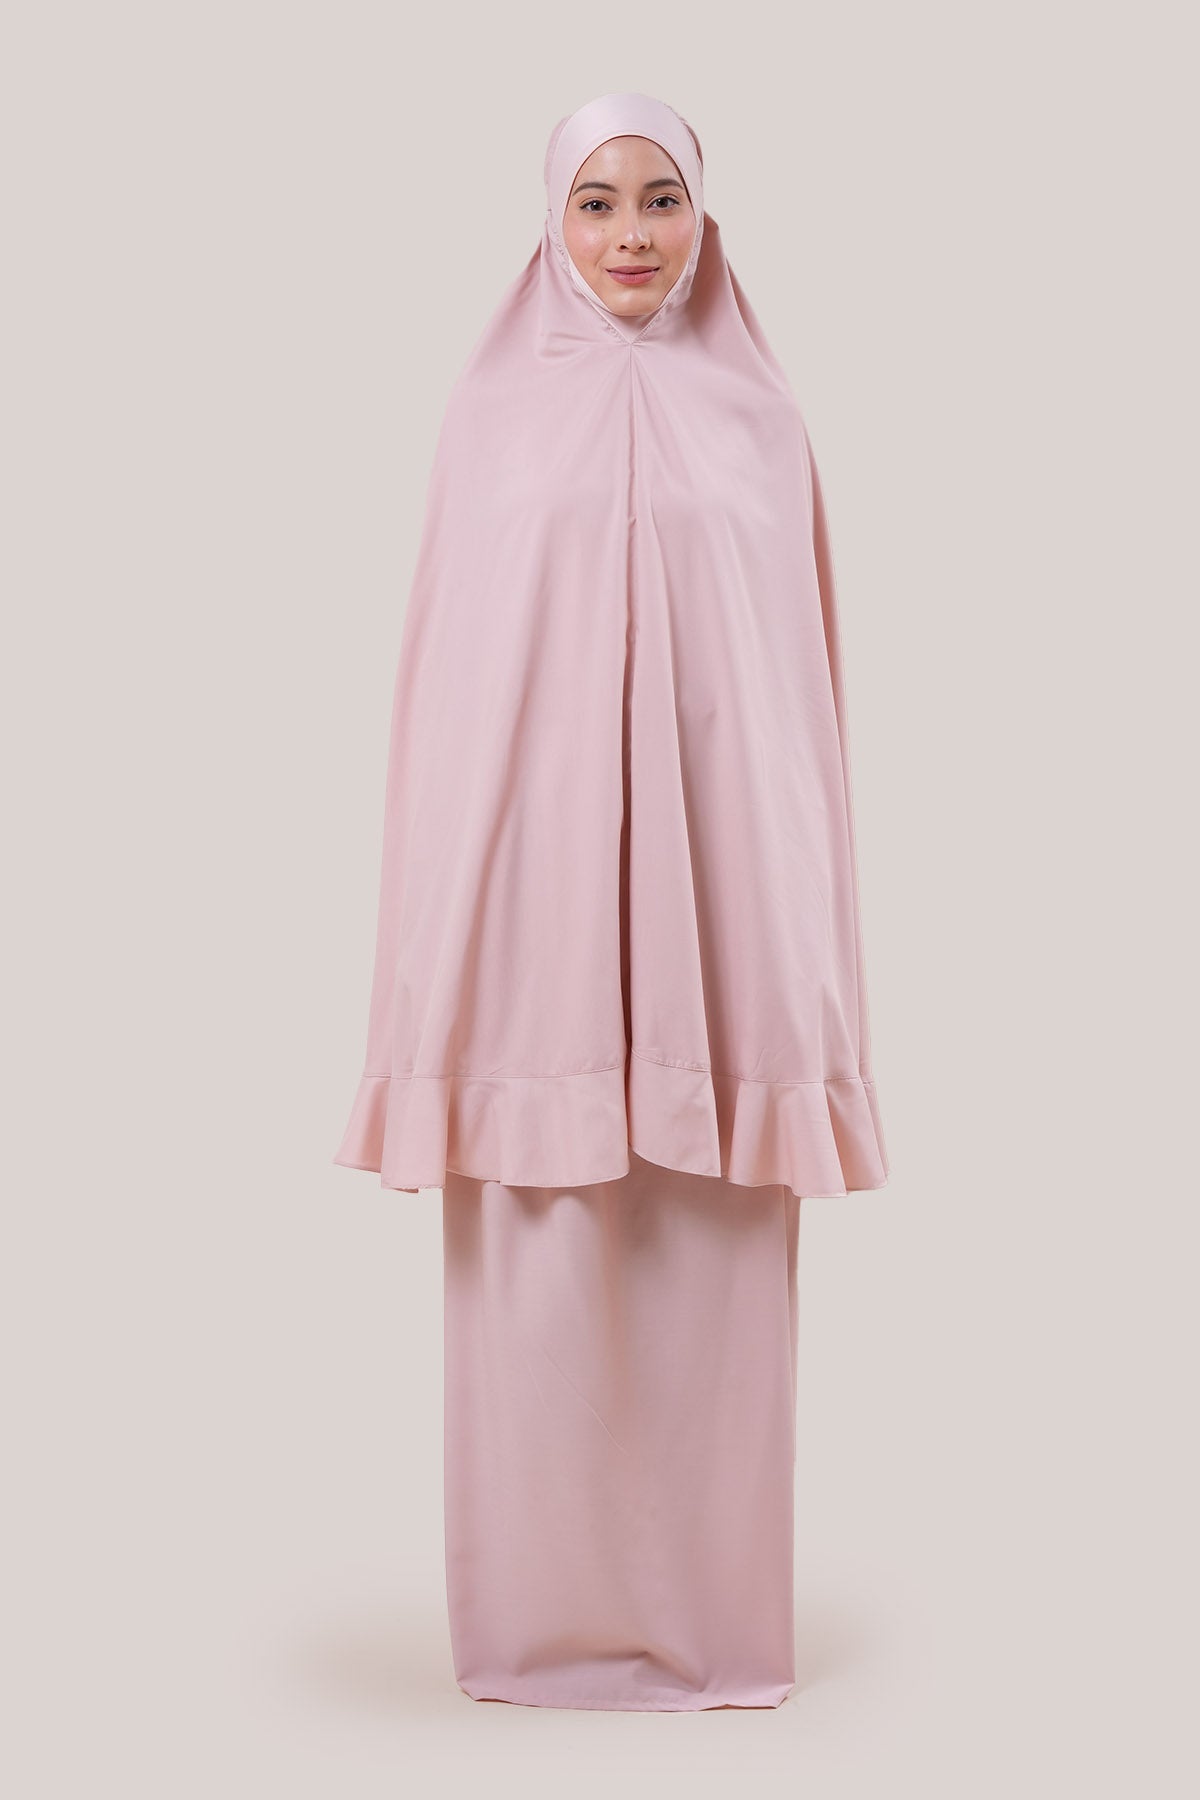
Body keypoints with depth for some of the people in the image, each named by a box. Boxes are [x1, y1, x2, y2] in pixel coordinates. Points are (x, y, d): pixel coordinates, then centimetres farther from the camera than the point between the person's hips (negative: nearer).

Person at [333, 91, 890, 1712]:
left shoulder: (755, 420, 10)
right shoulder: (496, 415, 7)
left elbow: (801, 671, 9)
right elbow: (455, 680, 5)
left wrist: (800, 916, 4)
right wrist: (463, 899, -2)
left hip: (715, 872, 1)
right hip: (542, 868, -1)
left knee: (715, 1257, 3)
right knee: (542, 1254, 0)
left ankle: (712, 1609, 15)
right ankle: (545, 1614, 13)